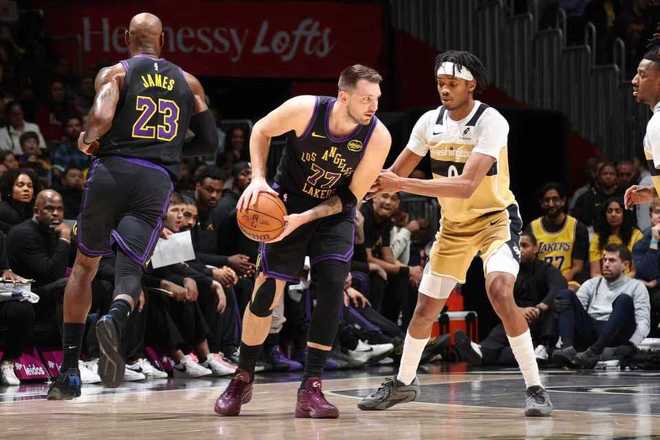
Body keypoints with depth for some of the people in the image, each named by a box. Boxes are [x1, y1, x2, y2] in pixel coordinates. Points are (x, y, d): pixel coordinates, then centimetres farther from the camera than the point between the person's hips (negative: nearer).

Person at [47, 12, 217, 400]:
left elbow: (102, 118, -12)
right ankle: (117, 317, -41)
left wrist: (87, 139, 9)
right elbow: (210, 141, 18)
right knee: (130, 268, -3)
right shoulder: (188, 82, 18)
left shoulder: (115, 73, 7)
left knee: (85, 266, 16)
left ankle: (70, 368, 13)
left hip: (112, 170, -1)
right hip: (157, 182, 1)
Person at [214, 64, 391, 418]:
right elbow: (261, 131, -4)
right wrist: (258, 179, -16)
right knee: (267, 291, -4)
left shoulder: (378, 137, -23)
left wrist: (304, 218, -24)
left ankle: (311, 388, -12)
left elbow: (352, 196, -14)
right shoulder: (304, 110, -25)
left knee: (332, 286, -19)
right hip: (288, 203, 0)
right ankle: (242, 380, 16)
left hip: (334, 214, 1)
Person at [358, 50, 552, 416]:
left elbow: (467, 186, -35)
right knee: (426, 306, 10)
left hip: (495, 218, -6)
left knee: (500, 292, -29)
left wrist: (402, 185, -39)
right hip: (454, 224, 6)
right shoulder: (430, 122, -6)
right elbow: (396, 173, 8)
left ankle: (535, 388, -21)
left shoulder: (491, 122, -25)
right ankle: (403, 383, 32)